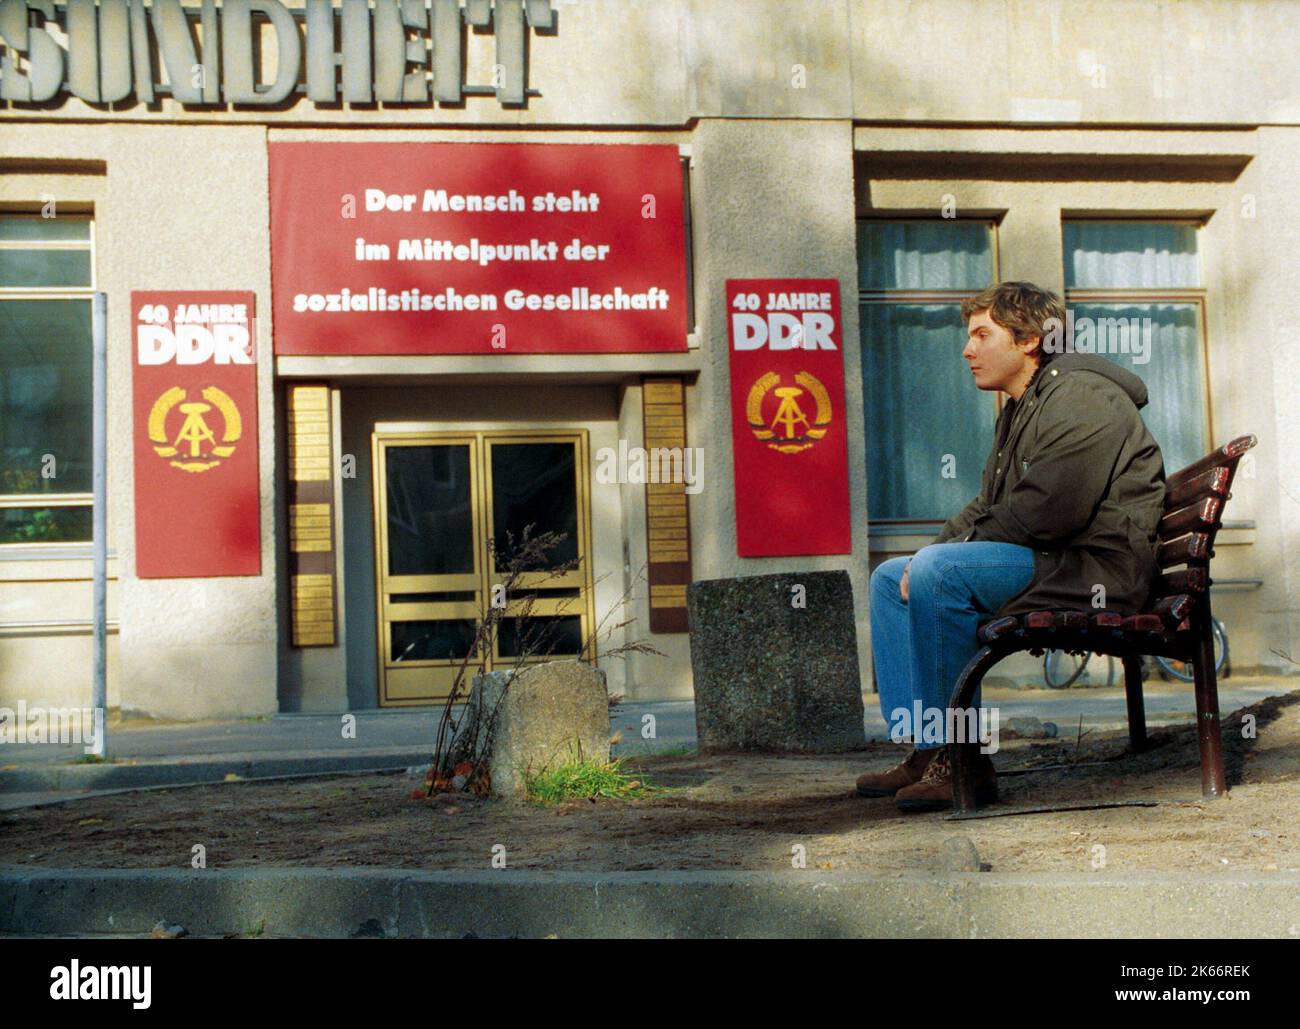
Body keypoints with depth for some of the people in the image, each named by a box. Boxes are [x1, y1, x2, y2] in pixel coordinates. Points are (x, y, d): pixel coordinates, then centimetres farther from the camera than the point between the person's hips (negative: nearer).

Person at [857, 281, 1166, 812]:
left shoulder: (1078, 398, -13)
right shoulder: (1021, 409, 21)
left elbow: (1044, 513, -24)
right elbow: (988, 507, 21)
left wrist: (939, 556, -16)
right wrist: (933, 552, 1)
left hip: (1095, 568, -11)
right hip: (1045, 562, 11)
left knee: (938, 573, -29)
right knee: (891, 578, 8)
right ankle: (925, 750, 0)